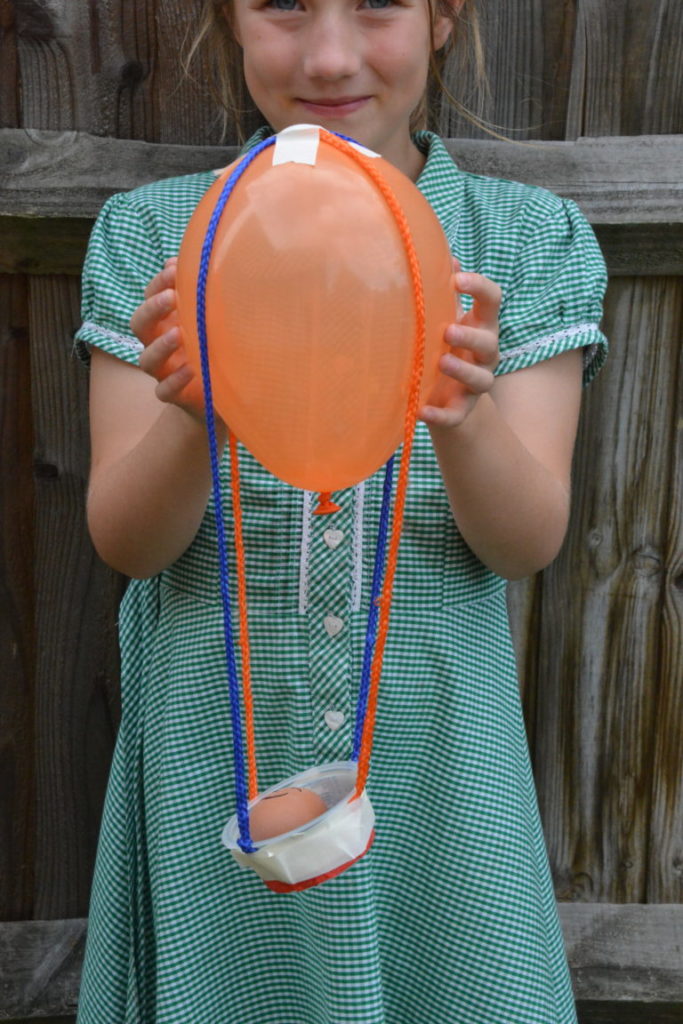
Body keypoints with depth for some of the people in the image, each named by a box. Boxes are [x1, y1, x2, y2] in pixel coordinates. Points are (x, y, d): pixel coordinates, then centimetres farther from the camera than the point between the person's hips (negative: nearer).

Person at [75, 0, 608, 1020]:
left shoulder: (533, 238, -3)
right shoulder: (151, 233, -3)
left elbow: (528, 543, -9)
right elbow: (127, 543, -8)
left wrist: (464, 421, -30)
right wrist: (194, 420, -29)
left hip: (440, 762, 1)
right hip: (218, 755, 0)